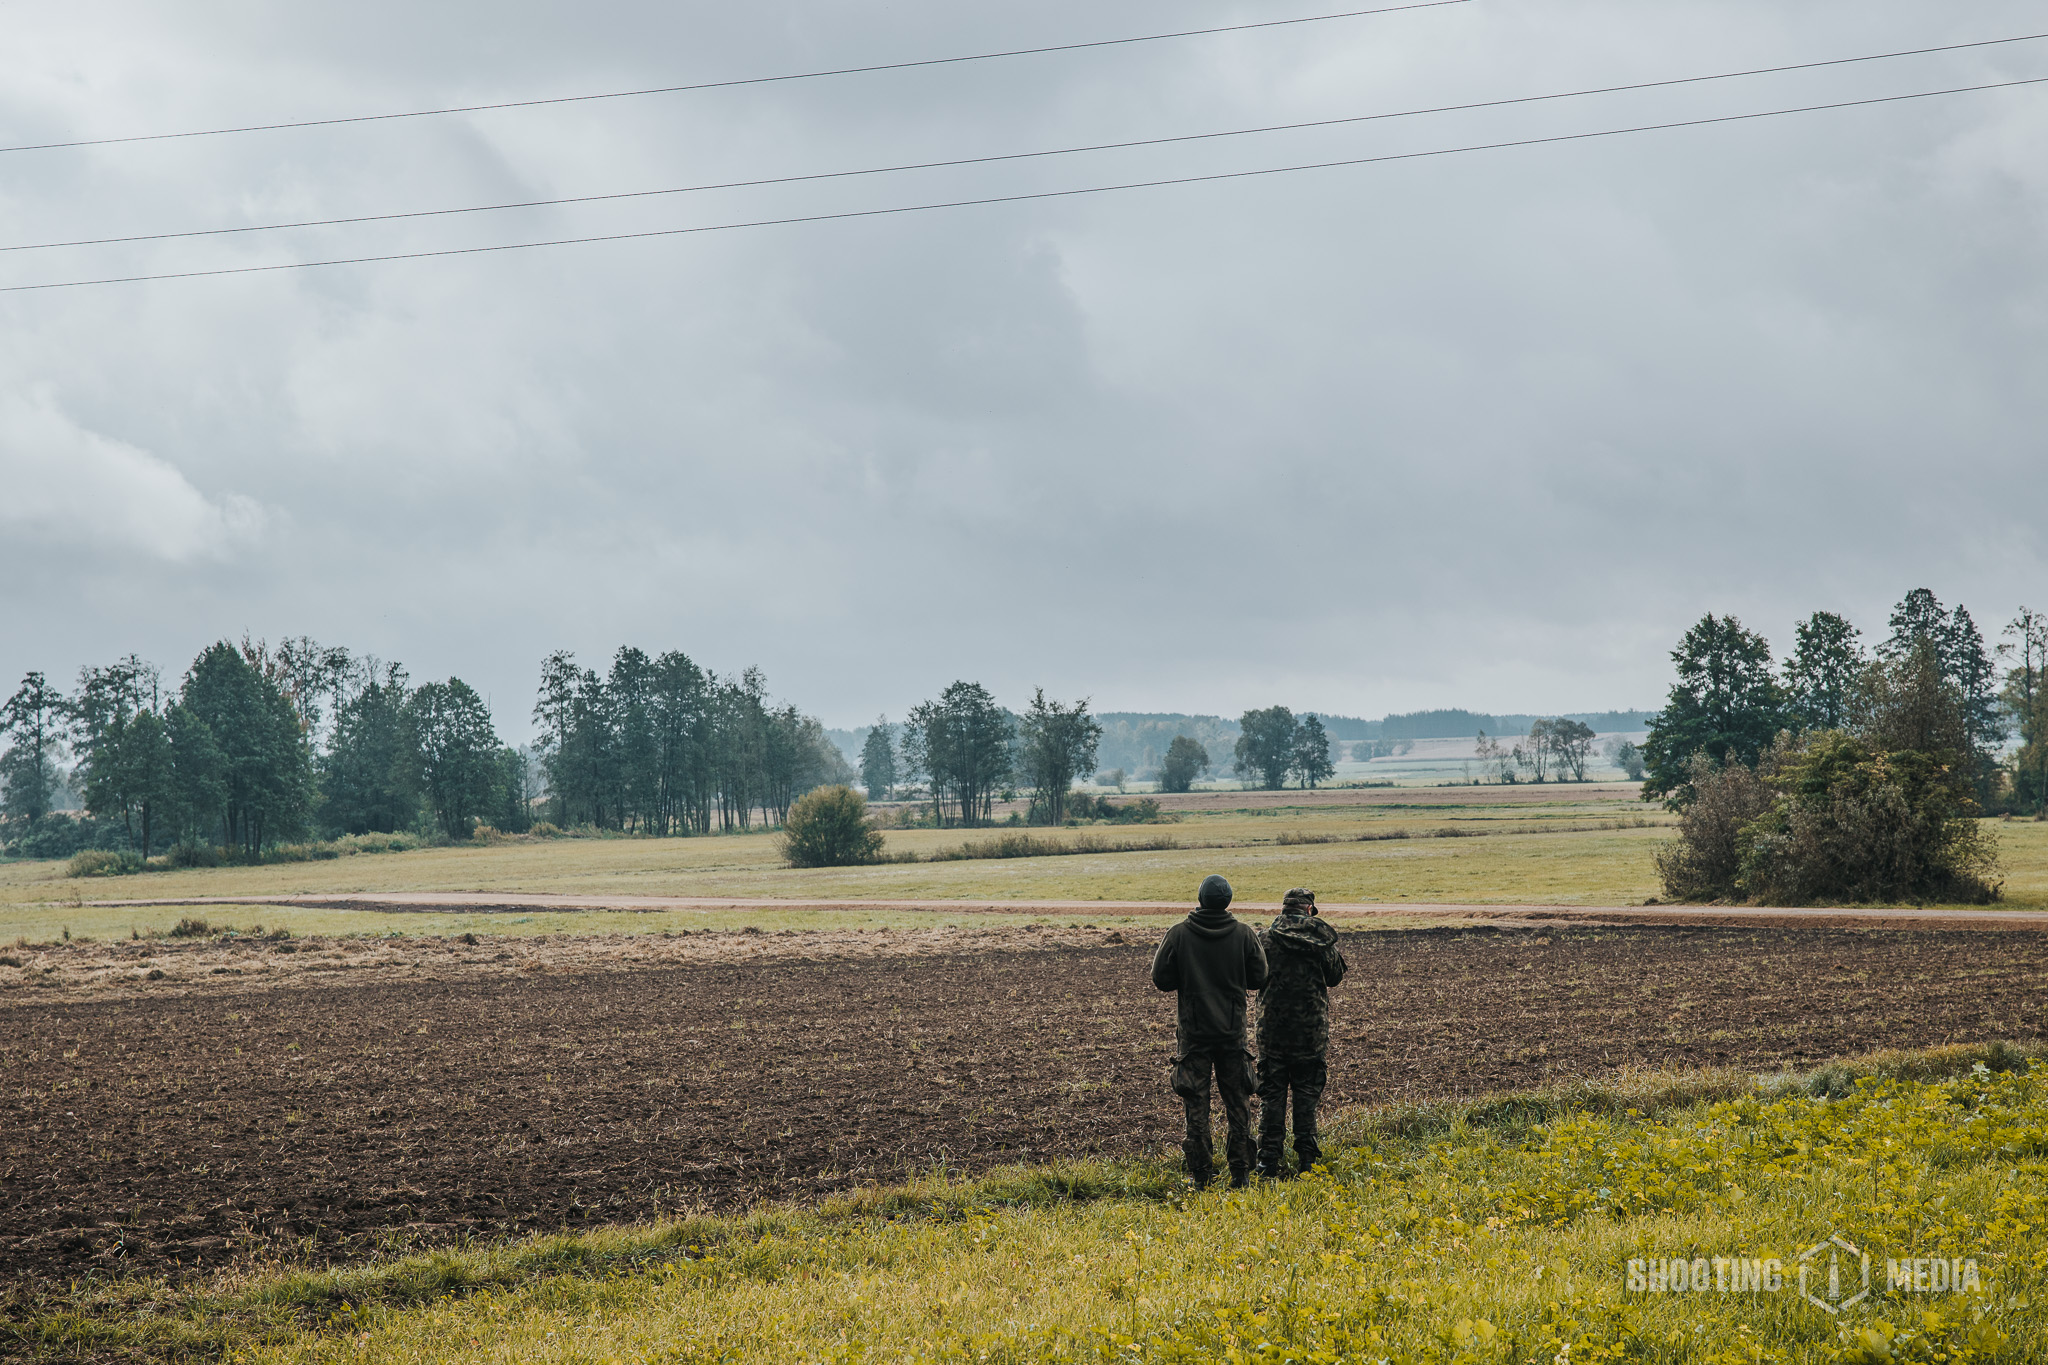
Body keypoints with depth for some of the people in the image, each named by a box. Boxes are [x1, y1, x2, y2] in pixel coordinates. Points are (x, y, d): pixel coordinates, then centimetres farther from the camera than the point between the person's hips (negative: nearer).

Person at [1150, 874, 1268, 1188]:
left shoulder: (1178, 934, -8)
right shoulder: (1245, 934, -5)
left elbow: (1161, 979, -6)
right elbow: (1259, 978, 1)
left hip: (1193, 1030, -1)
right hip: (1233, 1030, 1)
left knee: (1196, 1103, 4)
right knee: (1237, 1102, 10)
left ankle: (1201, 1173, 3)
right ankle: (1240, 1170, 10)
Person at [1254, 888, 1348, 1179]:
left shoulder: (1266, 940, -7)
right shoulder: (1321, 938, -4)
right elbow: (1335, 976, 6)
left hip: (1273, 1026, -1)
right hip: (1312, 1027, 1)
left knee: (1271, 1093, 5)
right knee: (1307, 1092, 11)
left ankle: (1269, 1161, 2)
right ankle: (1307, 1158, 11)